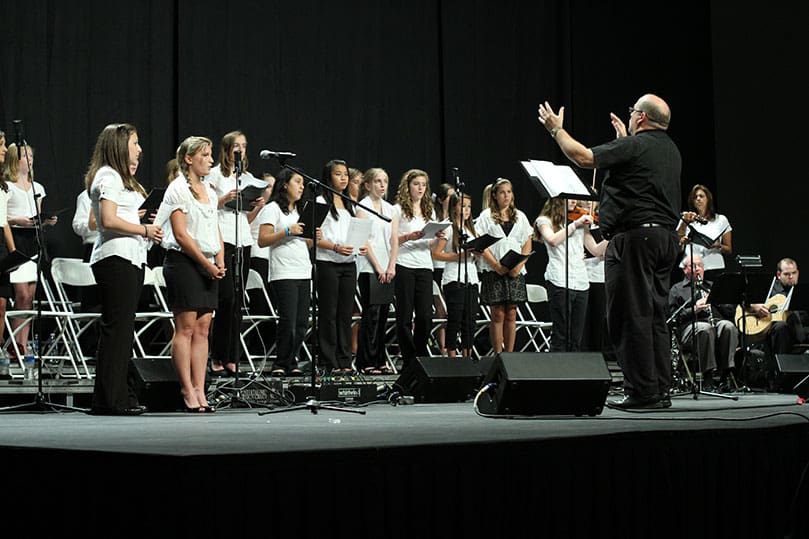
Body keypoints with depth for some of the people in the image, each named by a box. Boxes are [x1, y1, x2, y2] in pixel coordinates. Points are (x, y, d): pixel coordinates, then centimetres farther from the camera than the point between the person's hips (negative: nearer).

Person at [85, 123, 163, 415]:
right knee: (116, 328, -10)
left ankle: (121, 394, 14)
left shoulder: (121, 178, 24)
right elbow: (109, 220, -19)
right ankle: (109, 399, -9)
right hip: (116, 258, -11)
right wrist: (144, 230, -12)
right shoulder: (108, 177, -9)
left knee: (123, 328, 10)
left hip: (130, 259, 11)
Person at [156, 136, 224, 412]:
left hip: (208, 266, 8)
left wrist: (220, 261, 4)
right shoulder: (178, 189, -6)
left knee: (203, 328, 4)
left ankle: (199, 390, 5)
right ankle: (187, 391, -4)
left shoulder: (209, 191, 17)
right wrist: (206, 263, -14)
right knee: (186, 327, -6)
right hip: (183, 262, -8)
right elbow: (181, 234, -13)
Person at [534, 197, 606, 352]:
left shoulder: (581, 222, 21)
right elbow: (553, 240, -15)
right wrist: (575, 224, -13)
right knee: (561, 336, -8)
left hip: (581, 282, 6)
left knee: (576, 339, 4)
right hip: (560, 282, -5)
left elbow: (596, 250, 16)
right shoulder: (545, 221, 5)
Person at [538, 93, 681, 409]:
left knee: (631, 315, -6)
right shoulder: (671, 151, 16)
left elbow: (584, 157, -12)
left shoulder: (633, 146, -11)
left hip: (635, 235, -9)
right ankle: (661, 391, 11)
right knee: (655, 316, 11)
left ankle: (641, 391, -7)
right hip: (666, 237, 9)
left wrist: (556, 129, 3)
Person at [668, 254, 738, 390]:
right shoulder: (677, 289, 19)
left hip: (718, 322, 3)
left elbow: (731, 311, 21)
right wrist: (694, 309, -10)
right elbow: (673, 316, 4)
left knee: (728, 326, -33)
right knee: (705, 329, -39)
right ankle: (707, 378, -35)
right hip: (691, 326, -3)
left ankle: (725, 375, -35)